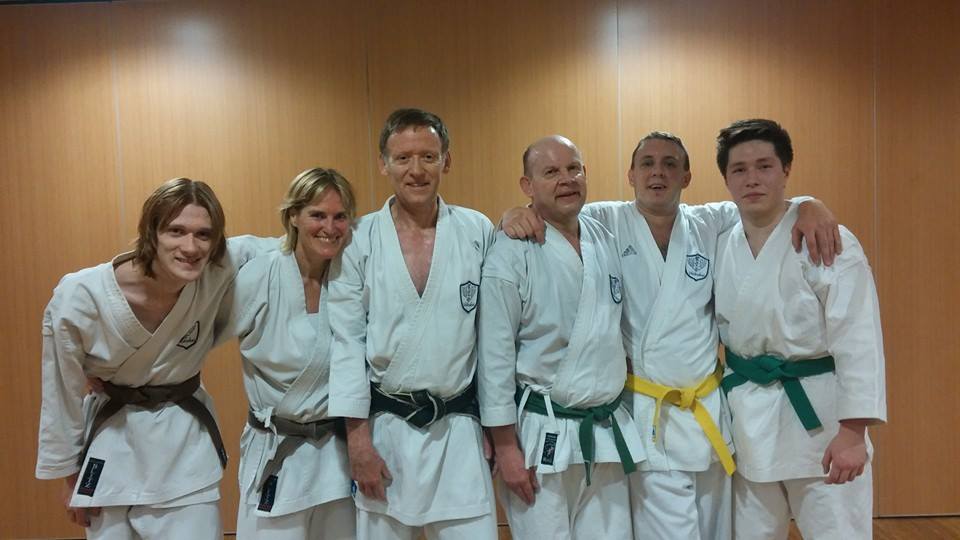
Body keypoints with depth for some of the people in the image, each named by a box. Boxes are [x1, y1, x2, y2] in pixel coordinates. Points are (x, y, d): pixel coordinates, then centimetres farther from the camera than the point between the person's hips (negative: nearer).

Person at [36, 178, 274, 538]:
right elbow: (62, 395, -9)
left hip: (187, 445, 1)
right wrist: (70, 476, 2)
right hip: (112, 448, -1)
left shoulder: (219, 271, -21)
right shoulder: (79, 297, -23)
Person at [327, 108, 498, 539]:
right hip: (384, 427, 0)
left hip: (459, 430, 1)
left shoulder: (478, 232, -2)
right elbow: (346, 341, -4)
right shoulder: (359, 240, -4)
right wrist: (358, 439, -7)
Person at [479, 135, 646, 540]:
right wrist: (506, 448, -12)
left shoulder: (608, 242, 4)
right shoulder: (511, 256, -13)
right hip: (541, 435, -5)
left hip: (608, 432, 6)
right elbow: (495, 358, -13)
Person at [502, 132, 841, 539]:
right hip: (647, 414, -4)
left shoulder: (709, 225, 4)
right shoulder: (606, 223, -5)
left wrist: (809, 206, -9)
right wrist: (518, 214, -28)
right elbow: (551, 213, -6)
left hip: (710, 410, 5)